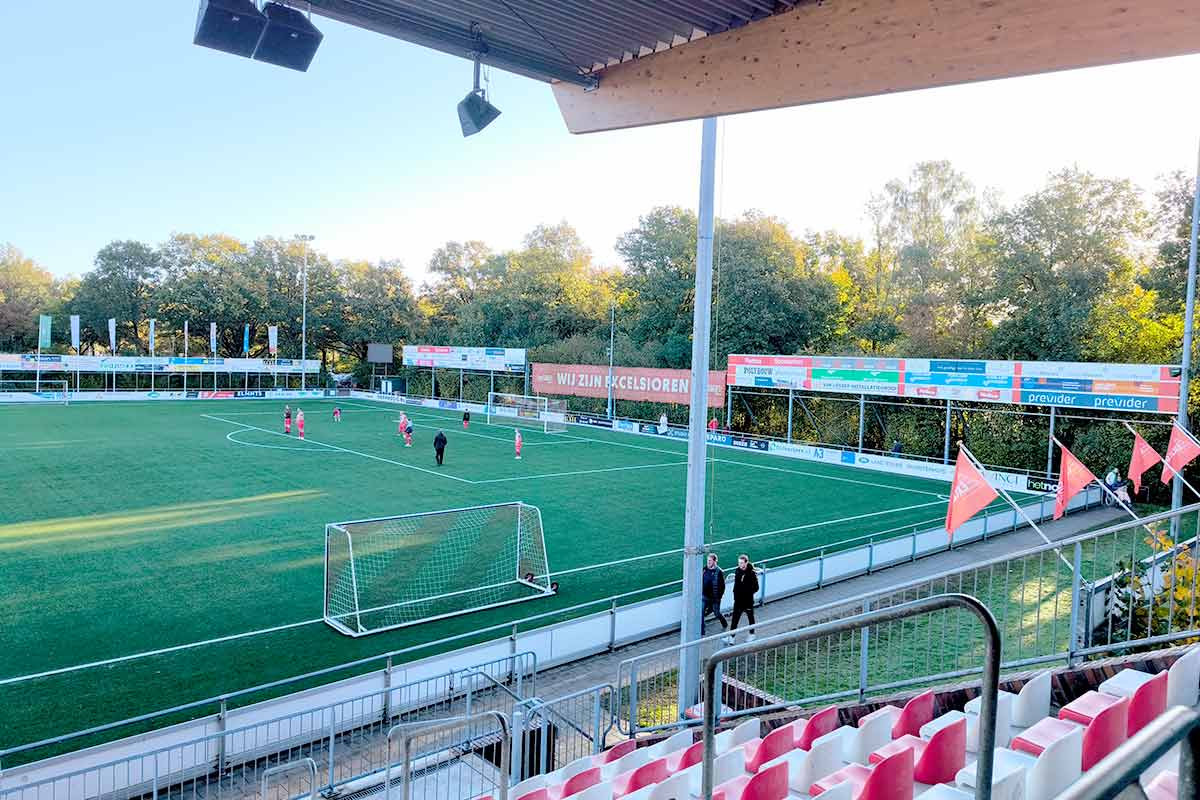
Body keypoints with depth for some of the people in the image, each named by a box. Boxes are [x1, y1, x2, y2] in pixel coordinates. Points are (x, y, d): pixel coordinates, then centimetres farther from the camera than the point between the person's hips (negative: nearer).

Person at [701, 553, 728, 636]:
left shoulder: (719, 572, -15)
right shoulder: (705, 569, -1)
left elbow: (722, 586, -12)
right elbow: (701, 582, 11)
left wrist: (718, 597, -13)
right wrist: (701, 592, 8)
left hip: (714, 598, -4)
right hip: (705, 597, 4)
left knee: (717, 613, 14)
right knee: (701, 613, -3)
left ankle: (724, 625, 44)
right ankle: (701, 632, 7)